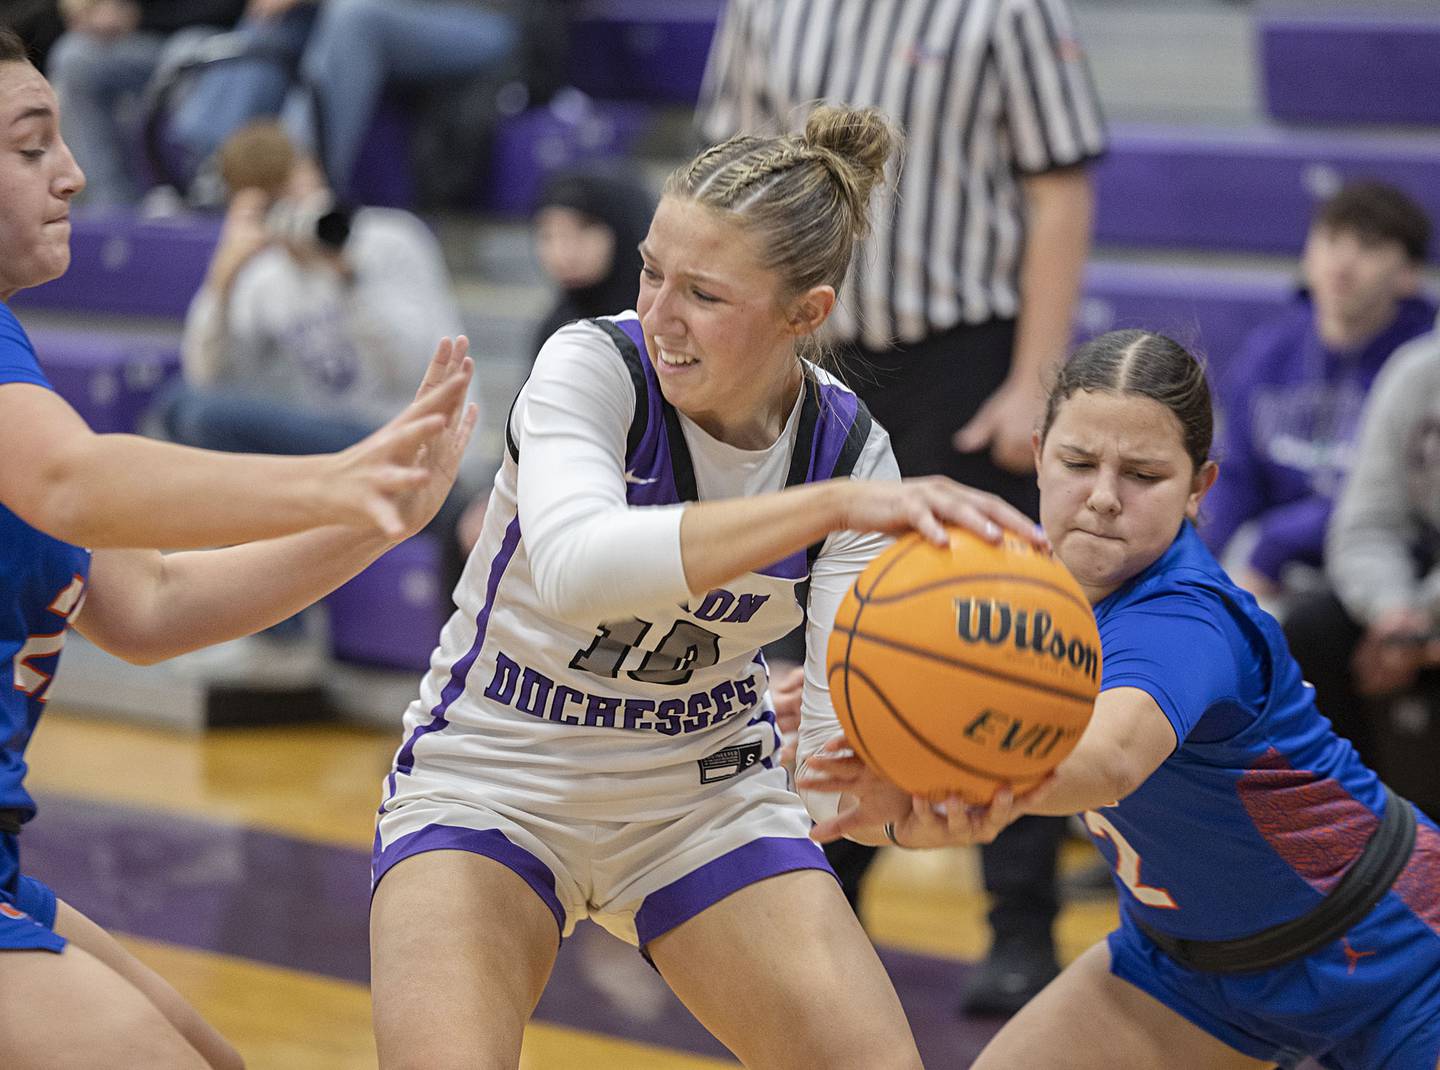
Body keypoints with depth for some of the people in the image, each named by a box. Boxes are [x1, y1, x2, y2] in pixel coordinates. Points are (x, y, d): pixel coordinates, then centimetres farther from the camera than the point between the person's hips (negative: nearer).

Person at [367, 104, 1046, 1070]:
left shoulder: (849, 447, -11)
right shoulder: (594, 366, -23)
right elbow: (571, 564, -44)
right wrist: (824, 505, -54)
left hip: (706, 798, 4)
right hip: (490, 785, -3)